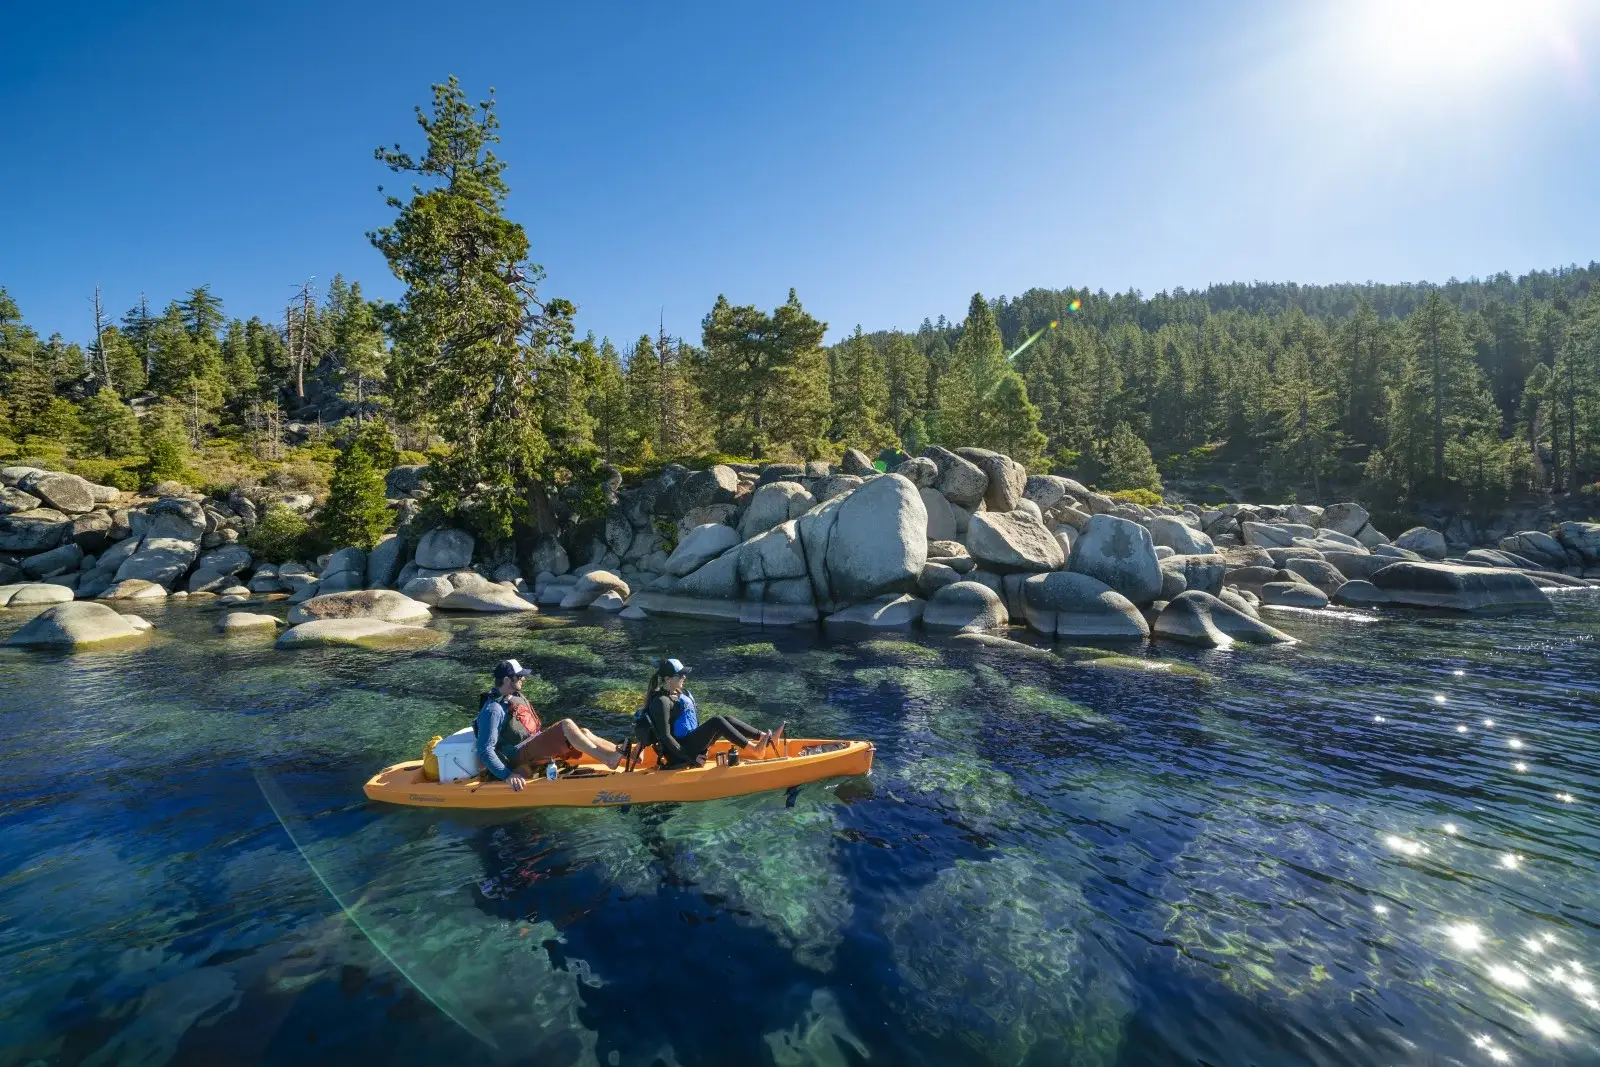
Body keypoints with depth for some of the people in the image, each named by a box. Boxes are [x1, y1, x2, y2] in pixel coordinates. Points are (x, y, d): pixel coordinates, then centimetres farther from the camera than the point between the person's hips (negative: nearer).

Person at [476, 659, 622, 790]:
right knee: (566, 725, -26)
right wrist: (507, 776, -30)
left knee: (583, 733, -7)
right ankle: (611, 761, -28)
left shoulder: (516, 696, 12)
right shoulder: (493, 710, -17)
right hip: (519, 757, -9)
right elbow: (485, 750, -22)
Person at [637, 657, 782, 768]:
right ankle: (755, 747, -19)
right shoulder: (661, 701, -20)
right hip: (679, 754, -9)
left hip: (690, 740, 9)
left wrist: (706, 737, 20)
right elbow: (665, 736, -22)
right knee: (717, 722, -21)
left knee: (726, 719, -2)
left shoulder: (679, 693, 10)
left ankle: (766, 737, -7)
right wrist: (690, 757, -21)